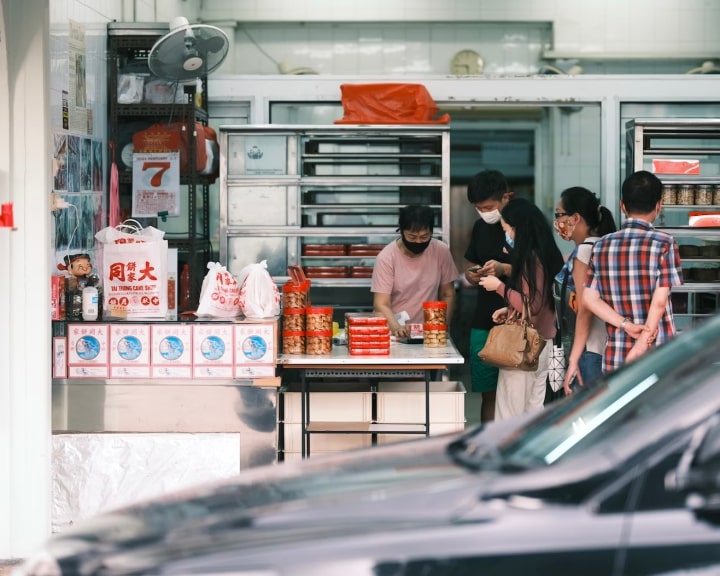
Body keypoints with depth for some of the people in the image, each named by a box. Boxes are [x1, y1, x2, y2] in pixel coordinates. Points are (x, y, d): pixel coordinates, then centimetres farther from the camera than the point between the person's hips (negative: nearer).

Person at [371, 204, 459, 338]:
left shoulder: (441, 251, -1)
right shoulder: (386, 257, -8)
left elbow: (447, 295, 8)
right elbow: (381, 304, -13)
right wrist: (396, 327, -31)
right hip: (395, 335, -1)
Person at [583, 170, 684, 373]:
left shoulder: (602, 246, 5)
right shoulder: (663, 243, -8)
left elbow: (590, 298, 1)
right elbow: (659, 301, -13)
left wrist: (627, 325, -5)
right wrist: (642, 345, -10)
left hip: (615, 358, 4)